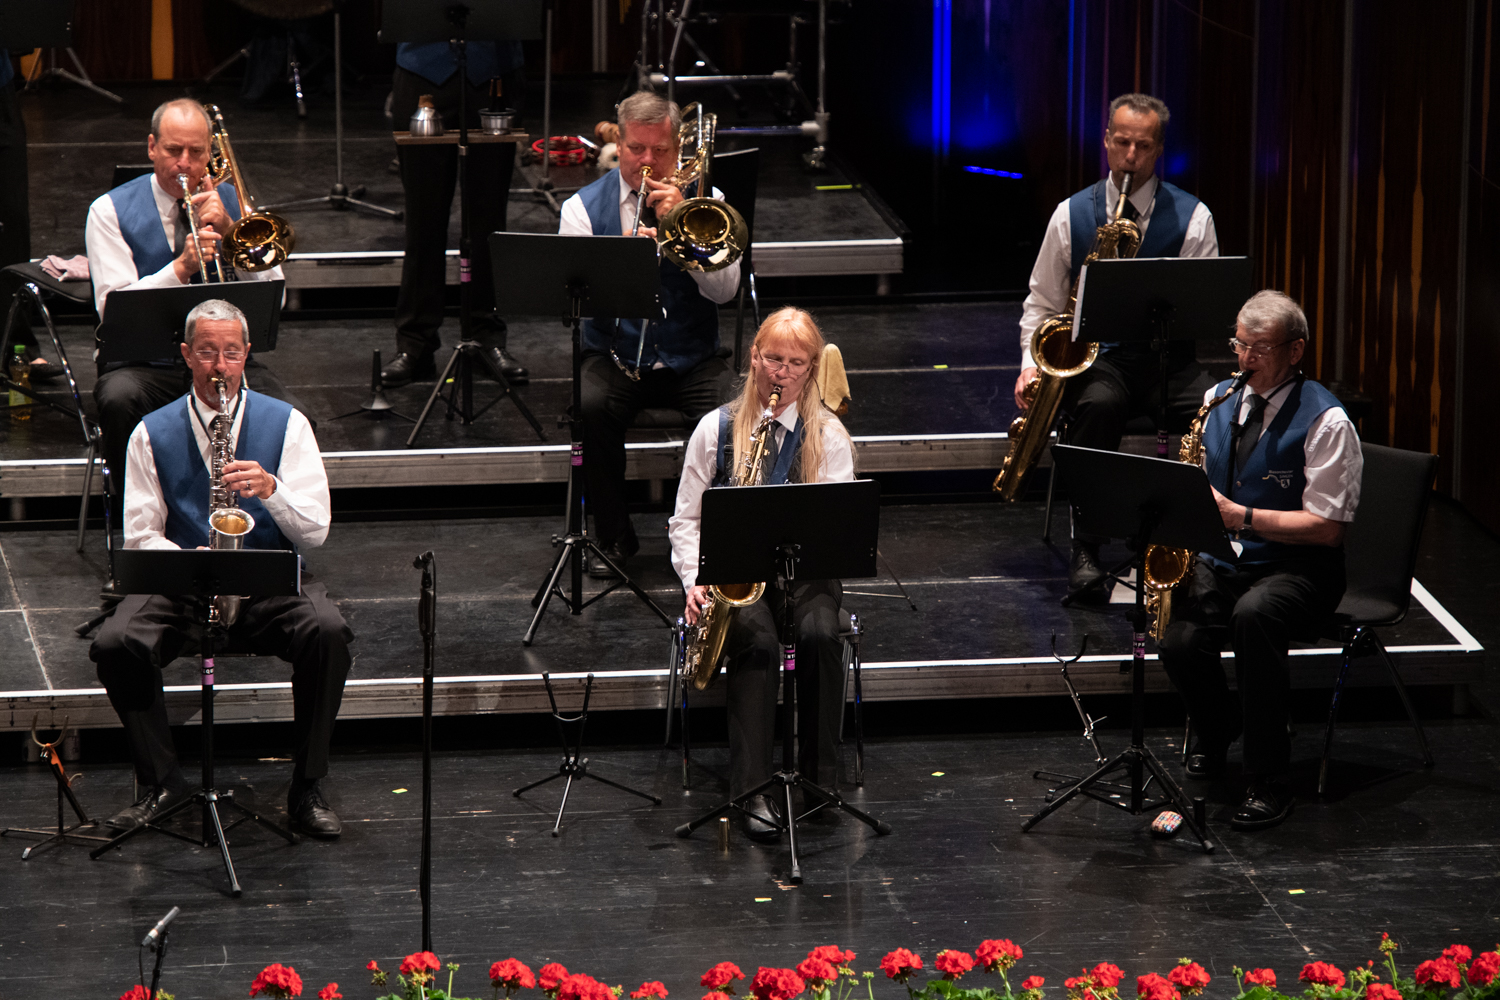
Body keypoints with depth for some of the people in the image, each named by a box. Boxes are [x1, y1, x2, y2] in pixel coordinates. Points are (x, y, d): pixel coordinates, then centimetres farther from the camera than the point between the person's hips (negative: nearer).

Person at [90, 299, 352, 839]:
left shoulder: (285, 424, 5)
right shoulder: (152, 434, 7)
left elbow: (315, 530, -3)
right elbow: (140, 536, 2)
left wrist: (271, 489, -22)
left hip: (271, 585, -1)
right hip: (179, 589, 1)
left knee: (327, 632, -32)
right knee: (116, 644, -28)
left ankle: (307, 788, -18)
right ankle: (161, 781, -10)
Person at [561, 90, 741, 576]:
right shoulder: (583, 207, 3)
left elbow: (724, 290, -9)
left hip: (691, 361, 0)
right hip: (616, 357, 0)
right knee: (589, 408, -33)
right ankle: (614, 536, -12)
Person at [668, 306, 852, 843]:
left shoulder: (829, 435, 3)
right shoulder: (717, 428, 4)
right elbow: (686, 519, 6)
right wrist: (696, 579, -10)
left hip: (804, 570, 0)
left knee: (820, 633, -33)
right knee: (757, 637, -33)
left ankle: (818, 776, -21)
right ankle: (753, 789, -36)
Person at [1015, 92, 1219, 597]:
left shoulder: (1192, 217, 4)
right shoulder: (1072, 214, 7)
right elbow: (1041, 303, 12)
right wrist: (1032, 363, -4)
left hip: (1166, 357, 0)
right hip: (1094, 356, 0)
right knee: (1099, 404, -36)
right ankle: (1086, 546, -30)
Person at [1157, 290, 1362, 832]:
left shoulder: (1325, 421, -10)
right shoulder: (1218, 399, 9)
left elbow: (1325, 527, -15)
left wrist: (1239, 516, -23)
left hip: (1298, 569, -5)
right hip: (1222, 560, 5)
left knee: (1253, 615, -39)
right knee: (1180, 644, -25)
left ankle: (1269, 783, -29)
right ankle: (1216, 733, 13)